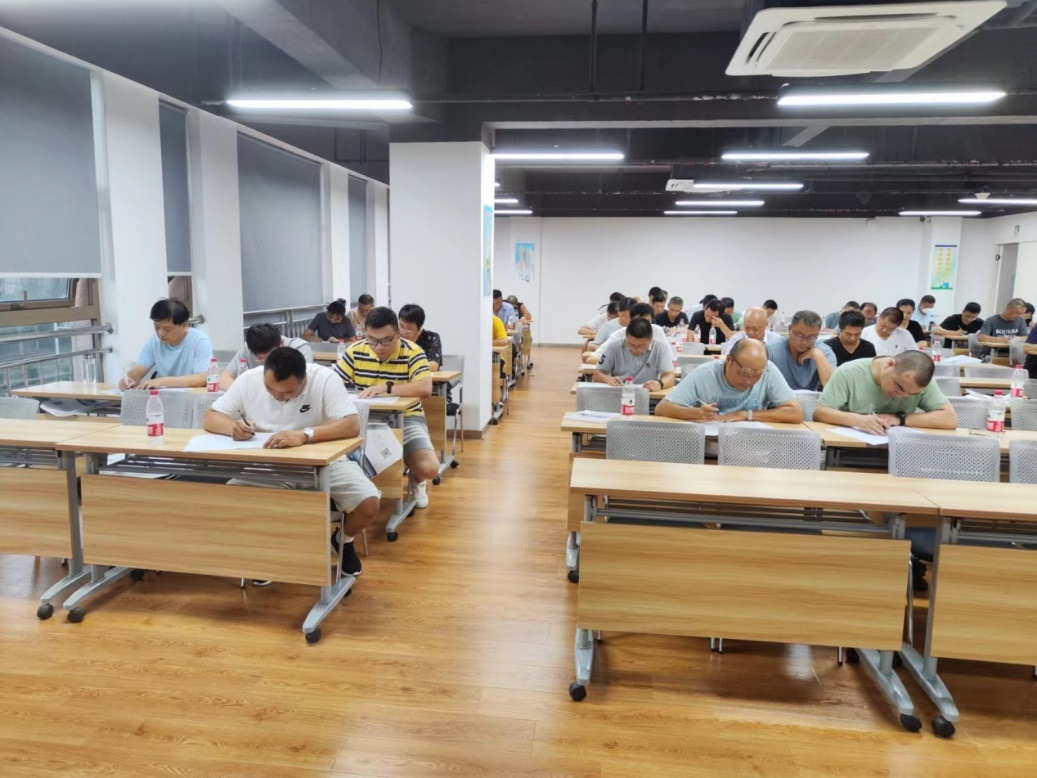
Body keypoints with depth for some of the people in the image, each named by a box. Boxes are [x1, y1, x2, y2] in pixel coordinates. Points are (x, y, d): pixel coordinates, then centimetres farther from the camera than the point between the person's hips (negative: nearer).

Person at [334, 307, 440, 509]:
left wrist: (386, 388, -35)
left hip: (405, 418, -2)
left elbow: (425, 388, -26)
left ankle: (416, 481, 20)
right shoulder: (355, 351, -4)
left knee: (429, 468, -23)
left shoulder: (412, 352, -13)